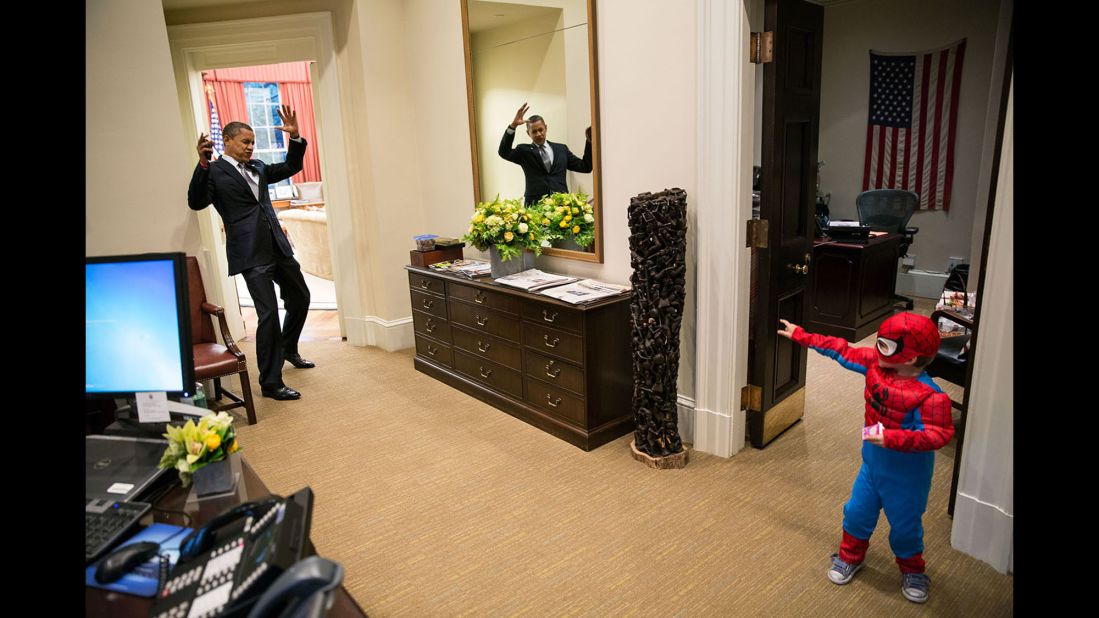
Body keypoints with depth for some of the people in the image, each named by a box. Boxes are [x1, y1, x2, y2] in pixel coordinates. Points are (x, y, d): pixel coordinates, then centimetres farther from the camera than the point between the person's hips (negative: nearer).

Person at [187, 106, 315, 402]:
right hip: (251, 255, -7)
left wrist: (295, 137, 5)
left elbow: (291, 167, 21)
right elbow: (196, 202, -14)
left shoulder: (257, 167, 17)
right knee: (269, 314, -10)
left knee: (300, 298, 19)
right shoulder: (214, 172, -2)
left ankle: (288, 349, 44)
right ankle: (270, 383, 0)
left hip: (278, 247, 8)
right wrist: (203, 164, -26)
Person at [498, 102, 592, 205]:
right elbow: (504, 152, -6)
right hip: (535, 204, -2)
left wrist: (589, 141, 7)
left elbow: (585, 167, 17)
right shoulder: (524, 150, 11)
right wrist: (513, 125, -15)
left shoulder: (561, 149, 18)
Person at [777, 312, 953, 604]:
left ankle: (912, 571, 44)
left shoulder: (930, 396, -30)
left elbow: (940, 434, -31)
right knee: (857, 512, 18)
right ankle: (850, 557, 43)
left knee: (905, 525, 15)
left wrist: (892, 438, -41)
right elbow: (842, 351, -3)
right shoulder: (875, 364, -12)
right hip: (872, 463, 5)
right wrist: (801, 336, 0)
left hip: (907, 475, -5)